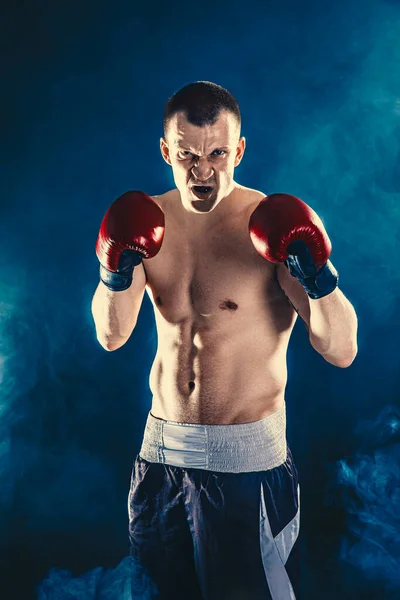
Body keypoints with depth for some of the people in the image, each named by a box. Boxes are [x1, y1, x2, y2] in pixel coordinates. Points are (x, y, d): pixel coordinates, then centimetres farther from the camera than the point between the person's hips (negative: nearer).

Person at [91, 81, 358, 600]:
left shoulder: (272, 229, -13)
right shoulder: (149, 221, 1)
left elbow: (341, 351, -17)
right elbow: (111, 335, -1)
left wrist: (320, 278, -33)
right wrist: (116, 271, -18)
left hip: (250, 459, -4)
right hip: (163, 449, 5)